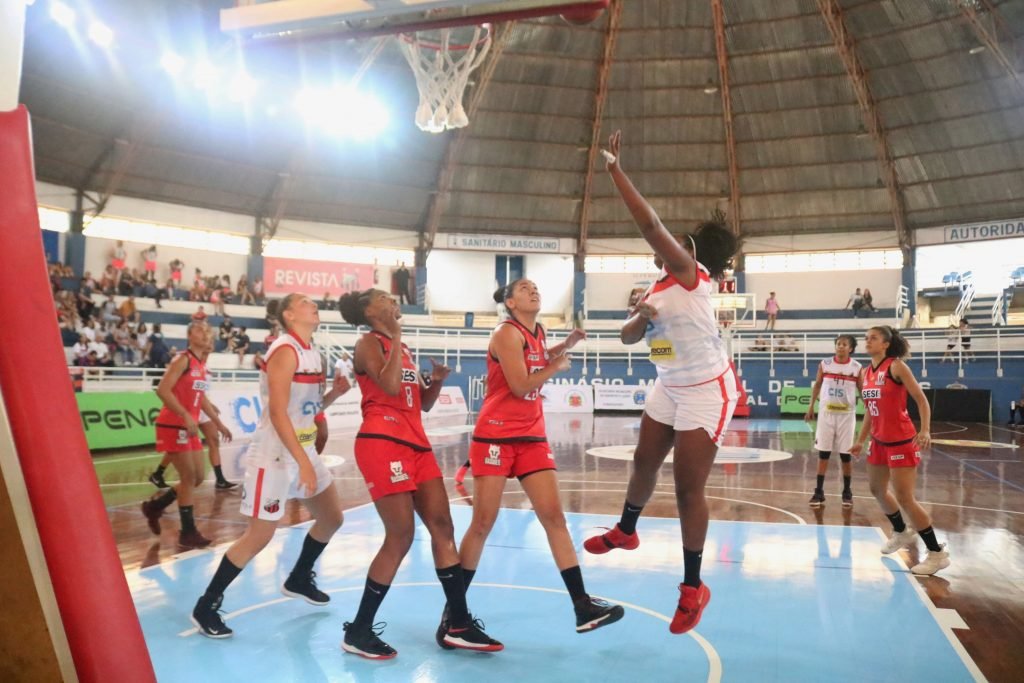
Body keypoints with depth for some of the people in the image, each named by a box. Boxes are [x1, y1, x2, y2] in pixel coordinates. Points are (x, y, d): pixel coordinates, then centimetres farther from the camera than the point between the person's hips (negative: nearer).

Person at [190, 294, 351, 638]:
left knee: (332, 518, 15)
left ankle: (299, 579, 36)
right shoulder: (285, 351, -18)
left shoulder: (314, 355, 9)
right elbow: (277, 413, -25)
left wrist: (334, 393, -2)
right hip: (274, 455, -9)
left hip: (304, 450, 9)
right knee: (258, 537, -5)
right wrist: (303, 463, -27)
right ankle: (206, 606, 11)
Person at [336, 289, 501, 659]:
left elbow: (423, 403, 24)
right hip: (382, 443, -9)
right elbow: (391, 386, -21)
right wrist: (396, 337, -12)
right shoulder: (369, 343, -3)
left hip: (416, 443, 9)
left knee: (442, 526, 4)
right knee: (400, 537, -9)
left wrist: (437, 381, 5)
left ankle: (458, 625, 12)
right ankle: (358, 632, 5)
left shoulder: (402, 348, 22)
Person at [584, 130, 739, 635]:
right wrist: (643, 318, -16)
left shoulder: (692, 275, -17)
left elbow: (649, 223, -28)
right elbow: (626, 336, 7)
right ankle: (626, 531, 46)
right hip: (668, 389, 8)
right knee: (644, 463, 19)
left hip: (707, 392, -8)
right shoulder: (657, 289, 8)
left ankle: (693, 588, 11)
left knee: (688, 487, -5)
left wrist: (615, 171, -24)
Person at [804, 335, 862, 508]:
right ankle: (819, 492, 9)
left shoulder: (857, 368, -4)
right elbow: (817, 385, 13)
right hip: (826, 413, 1)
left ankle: (847, 492, 19)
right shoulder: (824, 364, 0)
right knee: (823, 453, 3)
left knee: (846, 455, 5)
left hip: (846, 415, -1)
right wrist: (811, 406, 12)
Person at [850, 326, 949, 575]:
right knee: (877, 490, 20)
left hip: (901, 441, -8)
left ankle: (938, 553, 5)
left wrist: (925, 430, -26)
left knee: (904, 498, -9)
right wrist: (861, 440, 17)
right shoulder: (866, 373, 8)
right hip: (879, 441, 8)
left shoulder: (896, 366, -13)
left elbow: (921, 399, -13)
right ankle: (901, 532, 44)